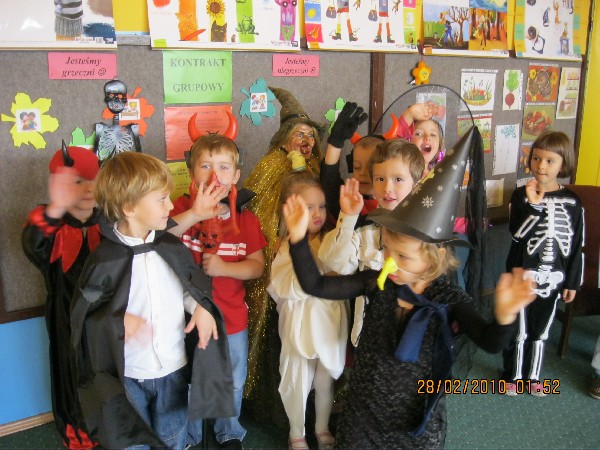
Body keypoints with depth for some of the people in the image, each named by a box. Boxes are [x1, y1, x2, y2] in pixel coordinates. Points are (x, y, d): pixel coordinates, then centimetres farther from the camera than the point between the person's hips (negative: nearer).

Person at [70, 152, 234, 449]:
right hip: (128, 372, -3)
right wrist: (117, 322, -28)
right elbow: (81, 314, -10)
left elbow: (190, 285, 9)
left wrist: (200, 307, -11)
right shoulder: (104, 260, -16)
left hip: (173, 367, 3)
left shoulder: (172, 248, -4)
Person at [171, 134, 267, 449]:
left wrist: (224, 267, -22)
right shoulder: (180, 208, -11)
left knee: (232, 384, 21)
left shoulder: (245, 219, -5)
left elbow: (257, 266, -6)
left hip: (232, 319, 2)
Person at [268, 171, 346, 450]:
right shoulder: (288, 248, -13)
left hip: (330, 325, 3)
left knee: (326, 381, 20)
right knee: (298, 383, 13)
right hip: (301, 325, -3)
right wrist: (311, 252, -28)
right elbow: (296, 288, -23)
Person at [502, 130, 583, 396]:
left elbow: (577, 245, 3)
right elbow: (516, 232, -22)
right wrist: (534, 205, -32)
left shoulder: (571, 202, -2)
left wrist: (572, 282, 4)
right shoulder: (522, 195, -9)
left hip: (553, 280, 2)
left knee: (541, 332, 17)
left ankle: (533, 375, 34)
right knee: (519, 331, 10)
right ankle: (513, 375, 29)